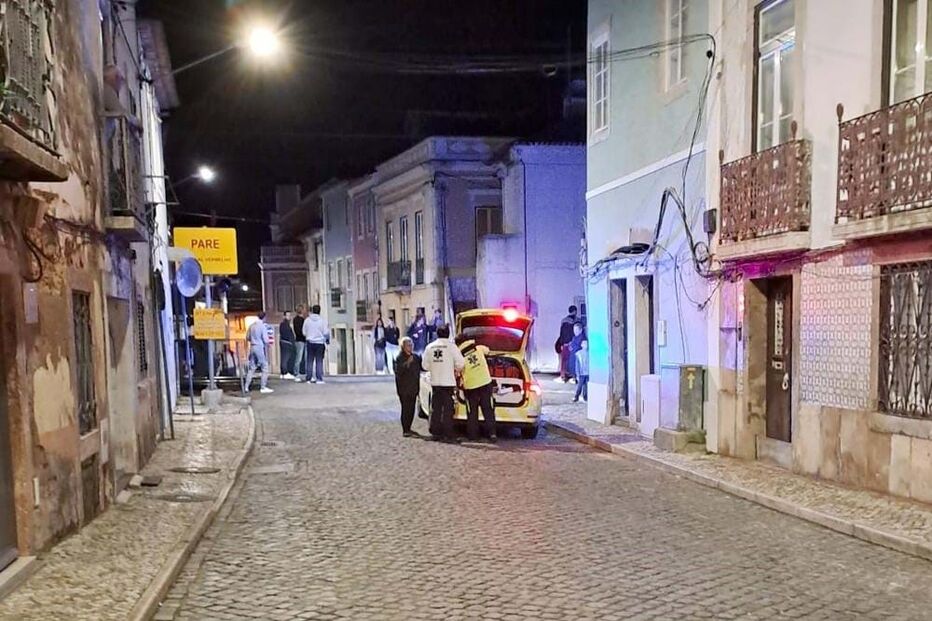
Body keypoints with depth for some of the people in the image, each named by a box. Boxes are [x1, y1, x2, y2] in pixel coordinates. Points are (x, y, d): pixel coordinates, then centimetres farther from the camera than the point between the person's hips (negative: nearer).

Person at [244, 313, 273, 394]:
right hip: (260, 348, -7)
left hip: (252, 347, 7)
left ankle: (246, 387, 11)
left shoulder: (252, 325, 7)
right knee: (265, 367, 2)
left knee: (252, 368, 13)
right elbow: (266, 341, -14)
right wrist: (266, 352, -6)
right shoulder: (262, 326, -12)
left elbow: (247, 338, 13)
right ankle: (263, 387, 0)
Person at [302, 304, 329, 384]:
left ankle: (309, 378, 7)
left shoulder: (307, 320, 0)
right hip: (320, 342, -2)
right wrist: (327, 340, 12)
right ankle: (319, 379, -3)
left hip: (310, 342, 2)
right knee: (319, 361, 0)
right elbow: (326, 332, -6)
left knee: (310, 361, 8)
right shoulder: (322, 320, -7)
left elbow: (304, 333, 4)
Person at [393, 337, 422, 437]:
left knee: (412, 409, 10)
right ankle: (405, 431, -5)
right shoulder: (399, 358, -8)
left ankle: (408, 428, 22)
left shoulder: (415, 357, 11)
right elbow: (398, 371, -20)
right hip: (404, 388, -6)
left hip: (413, 388, 6)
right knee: (406, 409, -8)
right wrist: (407, 363, -29)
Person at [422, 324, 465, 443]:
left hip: (435, 383, 4)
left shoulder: (430, 347, 5)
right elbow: (460, 363, -10)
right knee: (448, 410, -1)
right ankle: (447, 435, -3)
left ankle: (435, 433, 15)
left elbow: (425, 365, 6)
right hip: (448, 382, -4)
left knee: (435, 409, 12)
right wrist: (456, 370, 9)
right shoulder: (451, 346, -8)